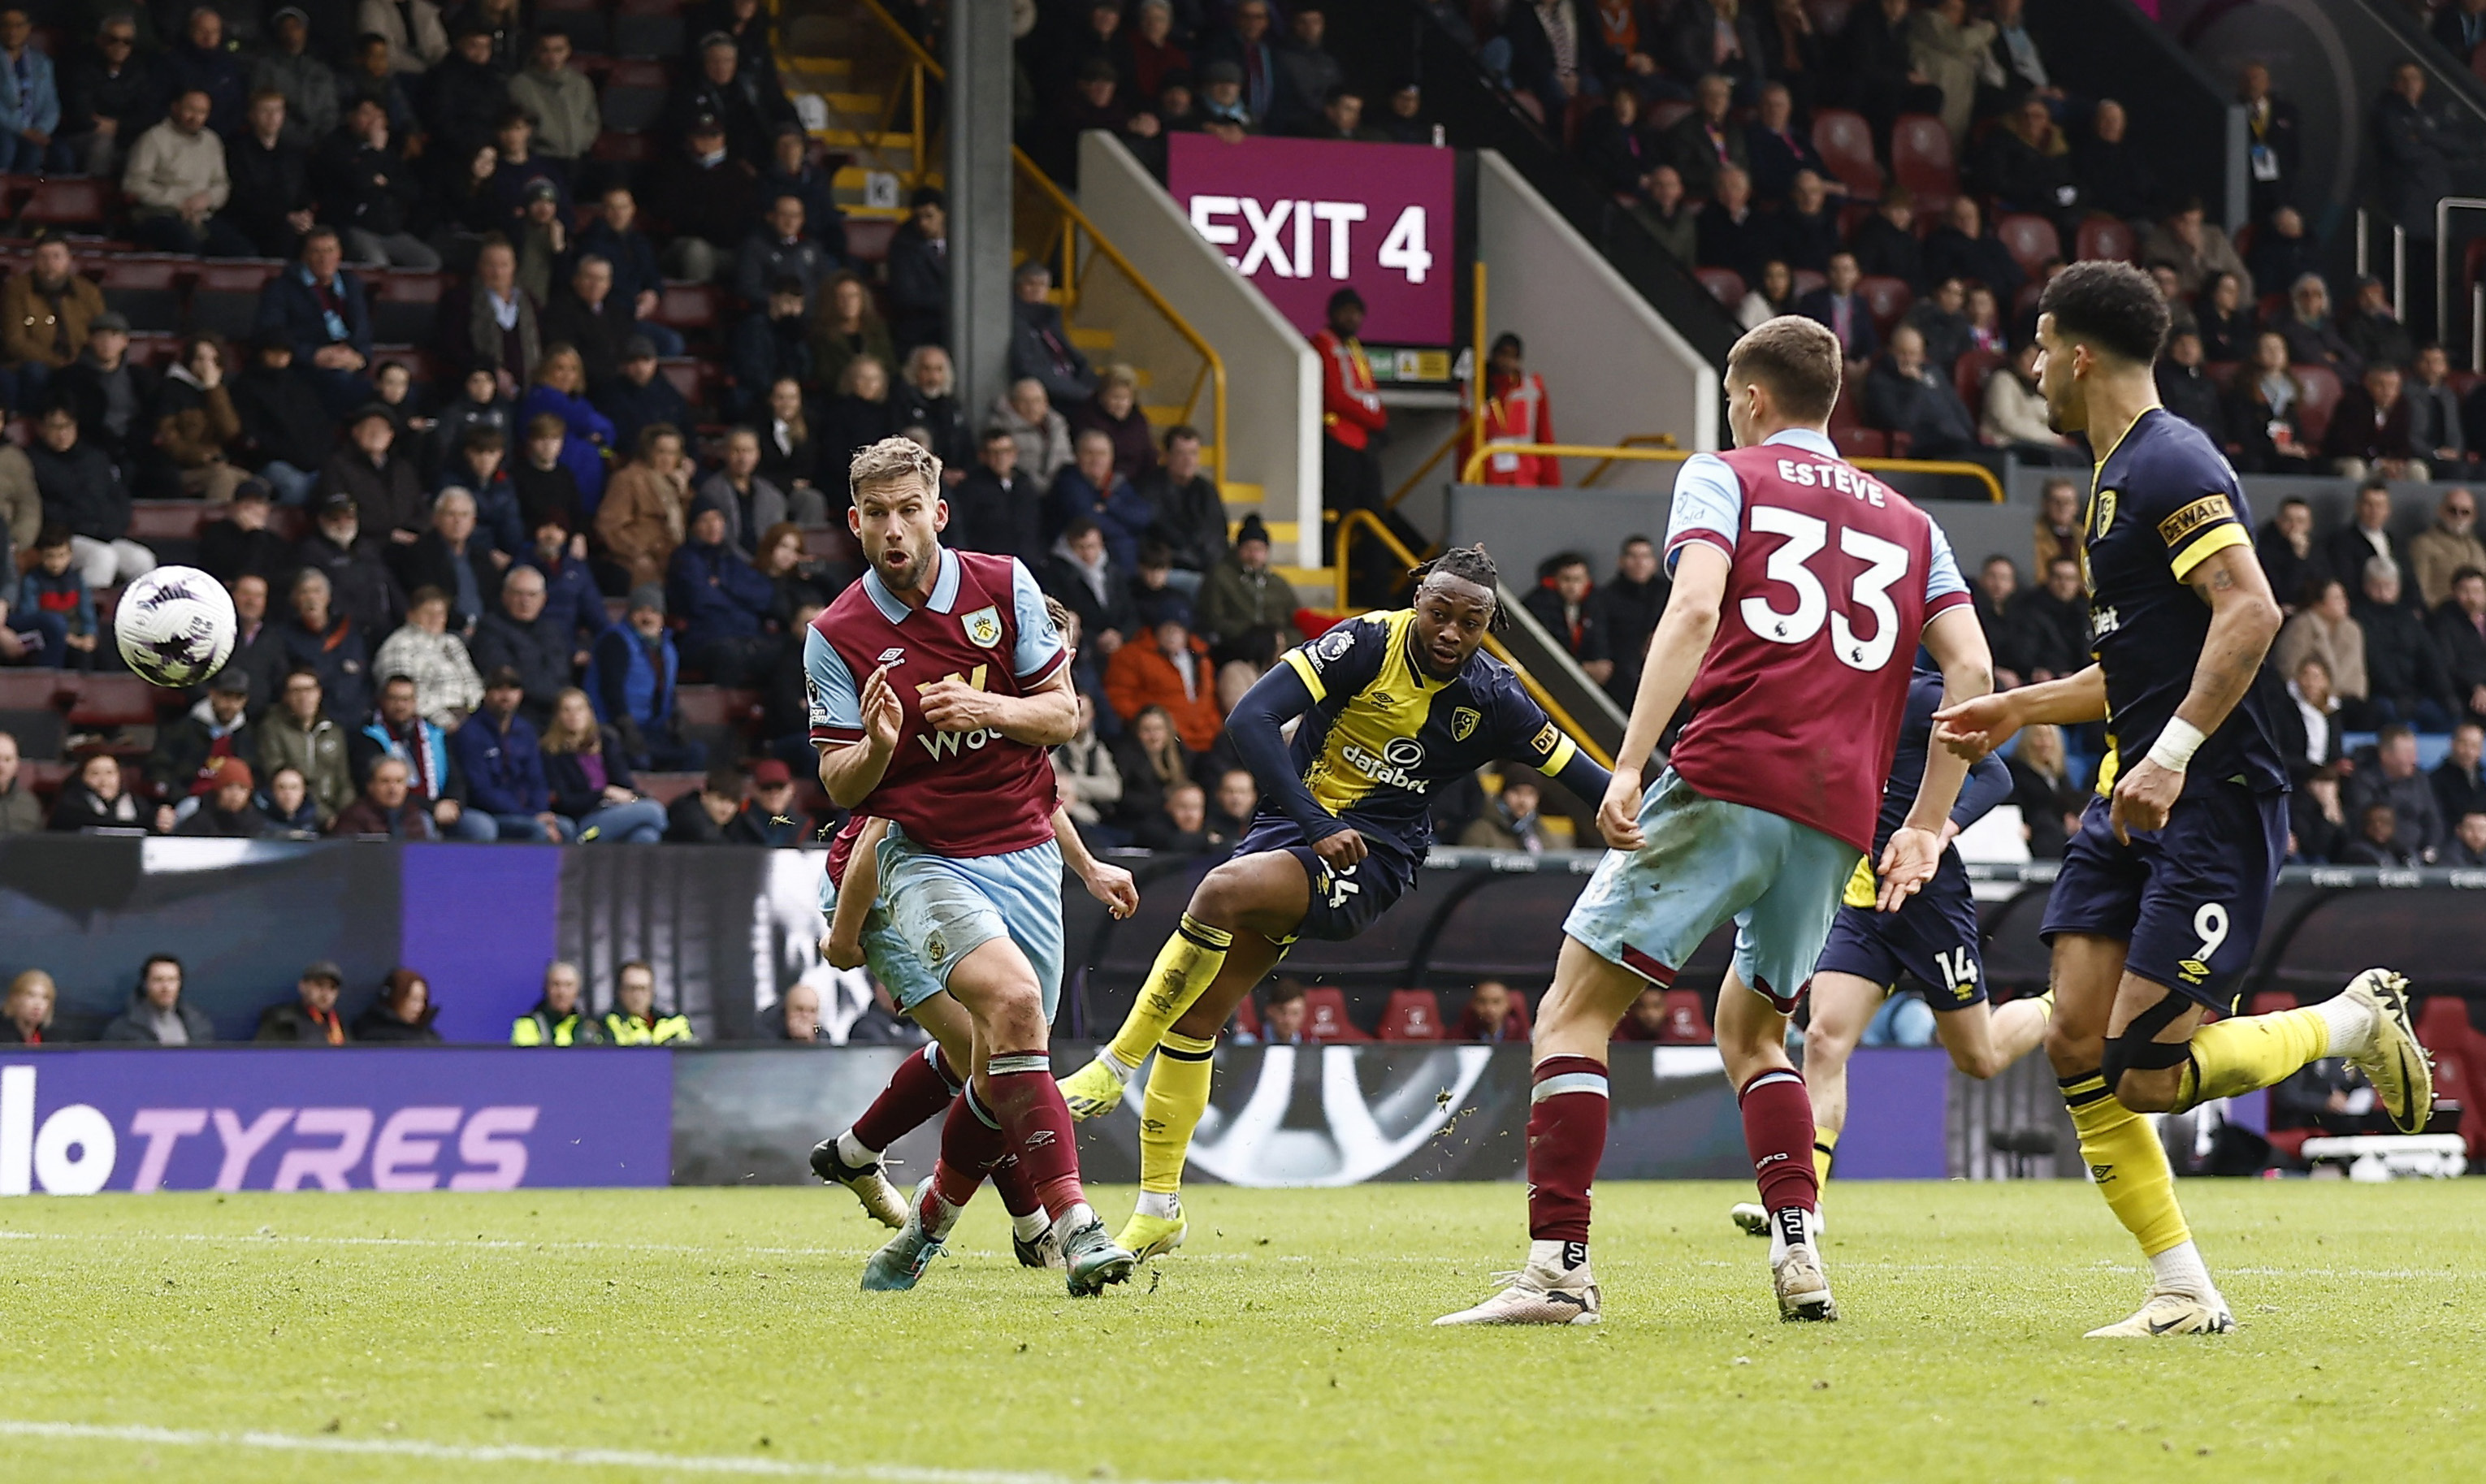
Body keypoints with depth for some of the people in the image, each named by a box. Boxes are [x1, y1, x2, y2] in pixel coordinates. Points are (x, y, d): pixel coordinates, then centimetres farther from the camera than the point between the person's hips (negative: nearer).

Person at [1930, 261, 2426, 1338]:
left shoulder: (2171, 465, -13)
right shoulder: (2122, 473, 19)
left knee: (2148, 1071, -14)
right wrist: (2020, 709, 31)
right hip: (2133, 804, 10)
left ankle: (2358, 1020, 9)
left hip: (2212, 806, -10)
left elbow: (2250, 612, -25)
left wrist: (2174, 752, -29)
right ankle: (2184, 1293, 2)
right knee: (2077, 1043, -1)